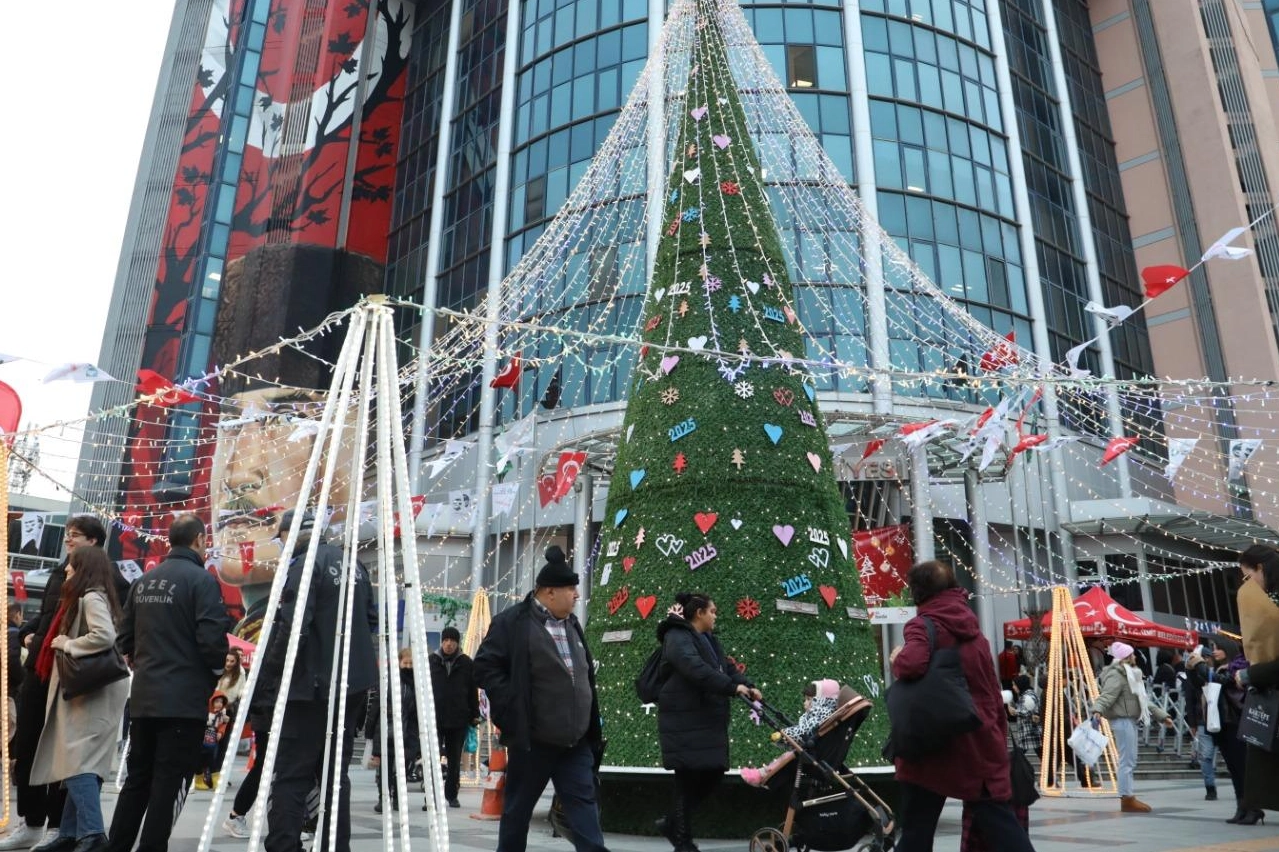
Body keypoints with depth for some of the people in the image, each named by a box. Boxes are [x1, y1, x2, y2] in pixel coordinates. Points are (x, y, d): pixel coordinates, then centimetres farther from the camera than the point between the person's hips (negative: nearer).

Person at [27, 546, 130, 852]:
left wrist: (67, 645, -16)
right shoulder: (84, 598, 19)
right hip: (84, 689, 10)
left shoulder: (91, 598, -13)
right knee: (74, 759, 11)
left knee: (78, 760, -13)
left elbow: (105, 636, -28)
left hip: (93, 693, -10)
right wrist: (65, 643, 6)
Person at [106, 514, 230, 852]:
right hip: (184, 699, -7)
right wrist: (219, 667, 0)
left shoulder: (144, 581, 11)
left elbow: (124, 637, 14)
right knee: (169, 783, 0)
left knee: (136, 779, 17)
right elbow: (212, 638, -19)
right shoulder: (201, 579, -13)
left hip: (143, 697, 7)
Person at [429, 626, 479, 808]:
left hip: (459, 720, 1)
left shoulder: (466, 663, 2)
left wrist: (474, 715, 4)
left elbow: (473, 691, 6)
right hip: (434, 719, -1)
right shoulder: (431, 661, 1)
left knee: (455, 761, 11)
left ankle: (452, 795, 24)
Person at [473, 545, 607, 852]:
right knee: (518, 809, 10)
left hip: (575, 741, 6)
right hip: (533, 739, -6)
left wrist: (591, 726, 13)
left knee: (584, 804, 2)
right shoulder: (513, 621, -11)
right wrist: (513, 709, -16)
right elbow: (485, 666, -12)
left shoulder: (571, 623, 13)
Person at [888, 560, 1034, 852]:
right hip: (980, 745, 6)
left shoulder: (923, 626, -9)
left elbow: (912, 665, -30)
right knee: (1001, 823, 11)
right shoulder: (974, 631, 14)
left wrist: (897, 659, -8)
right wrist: (999, 742, 23)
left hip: (933, 747, -6)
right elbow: (994, 696, 17)